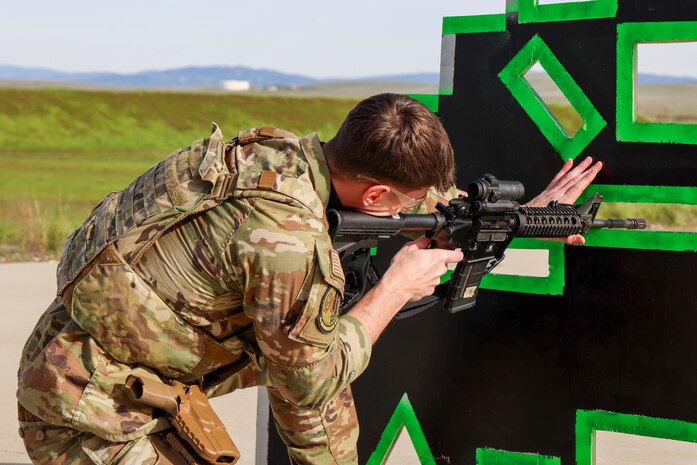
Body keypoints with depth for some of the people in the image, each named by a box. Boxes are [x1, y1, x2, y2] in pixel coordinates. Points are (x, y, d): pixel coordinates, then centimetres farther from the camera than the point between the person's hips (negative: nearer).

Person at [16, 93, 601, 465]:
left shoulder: (290, 152, -5)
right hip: (88, 411, -9)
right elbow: (308, 388, -14)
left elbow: (429, 198, 14)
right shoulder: (289, 237, -30)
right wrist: (396, 290, -7)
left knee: (327, 349, 15)